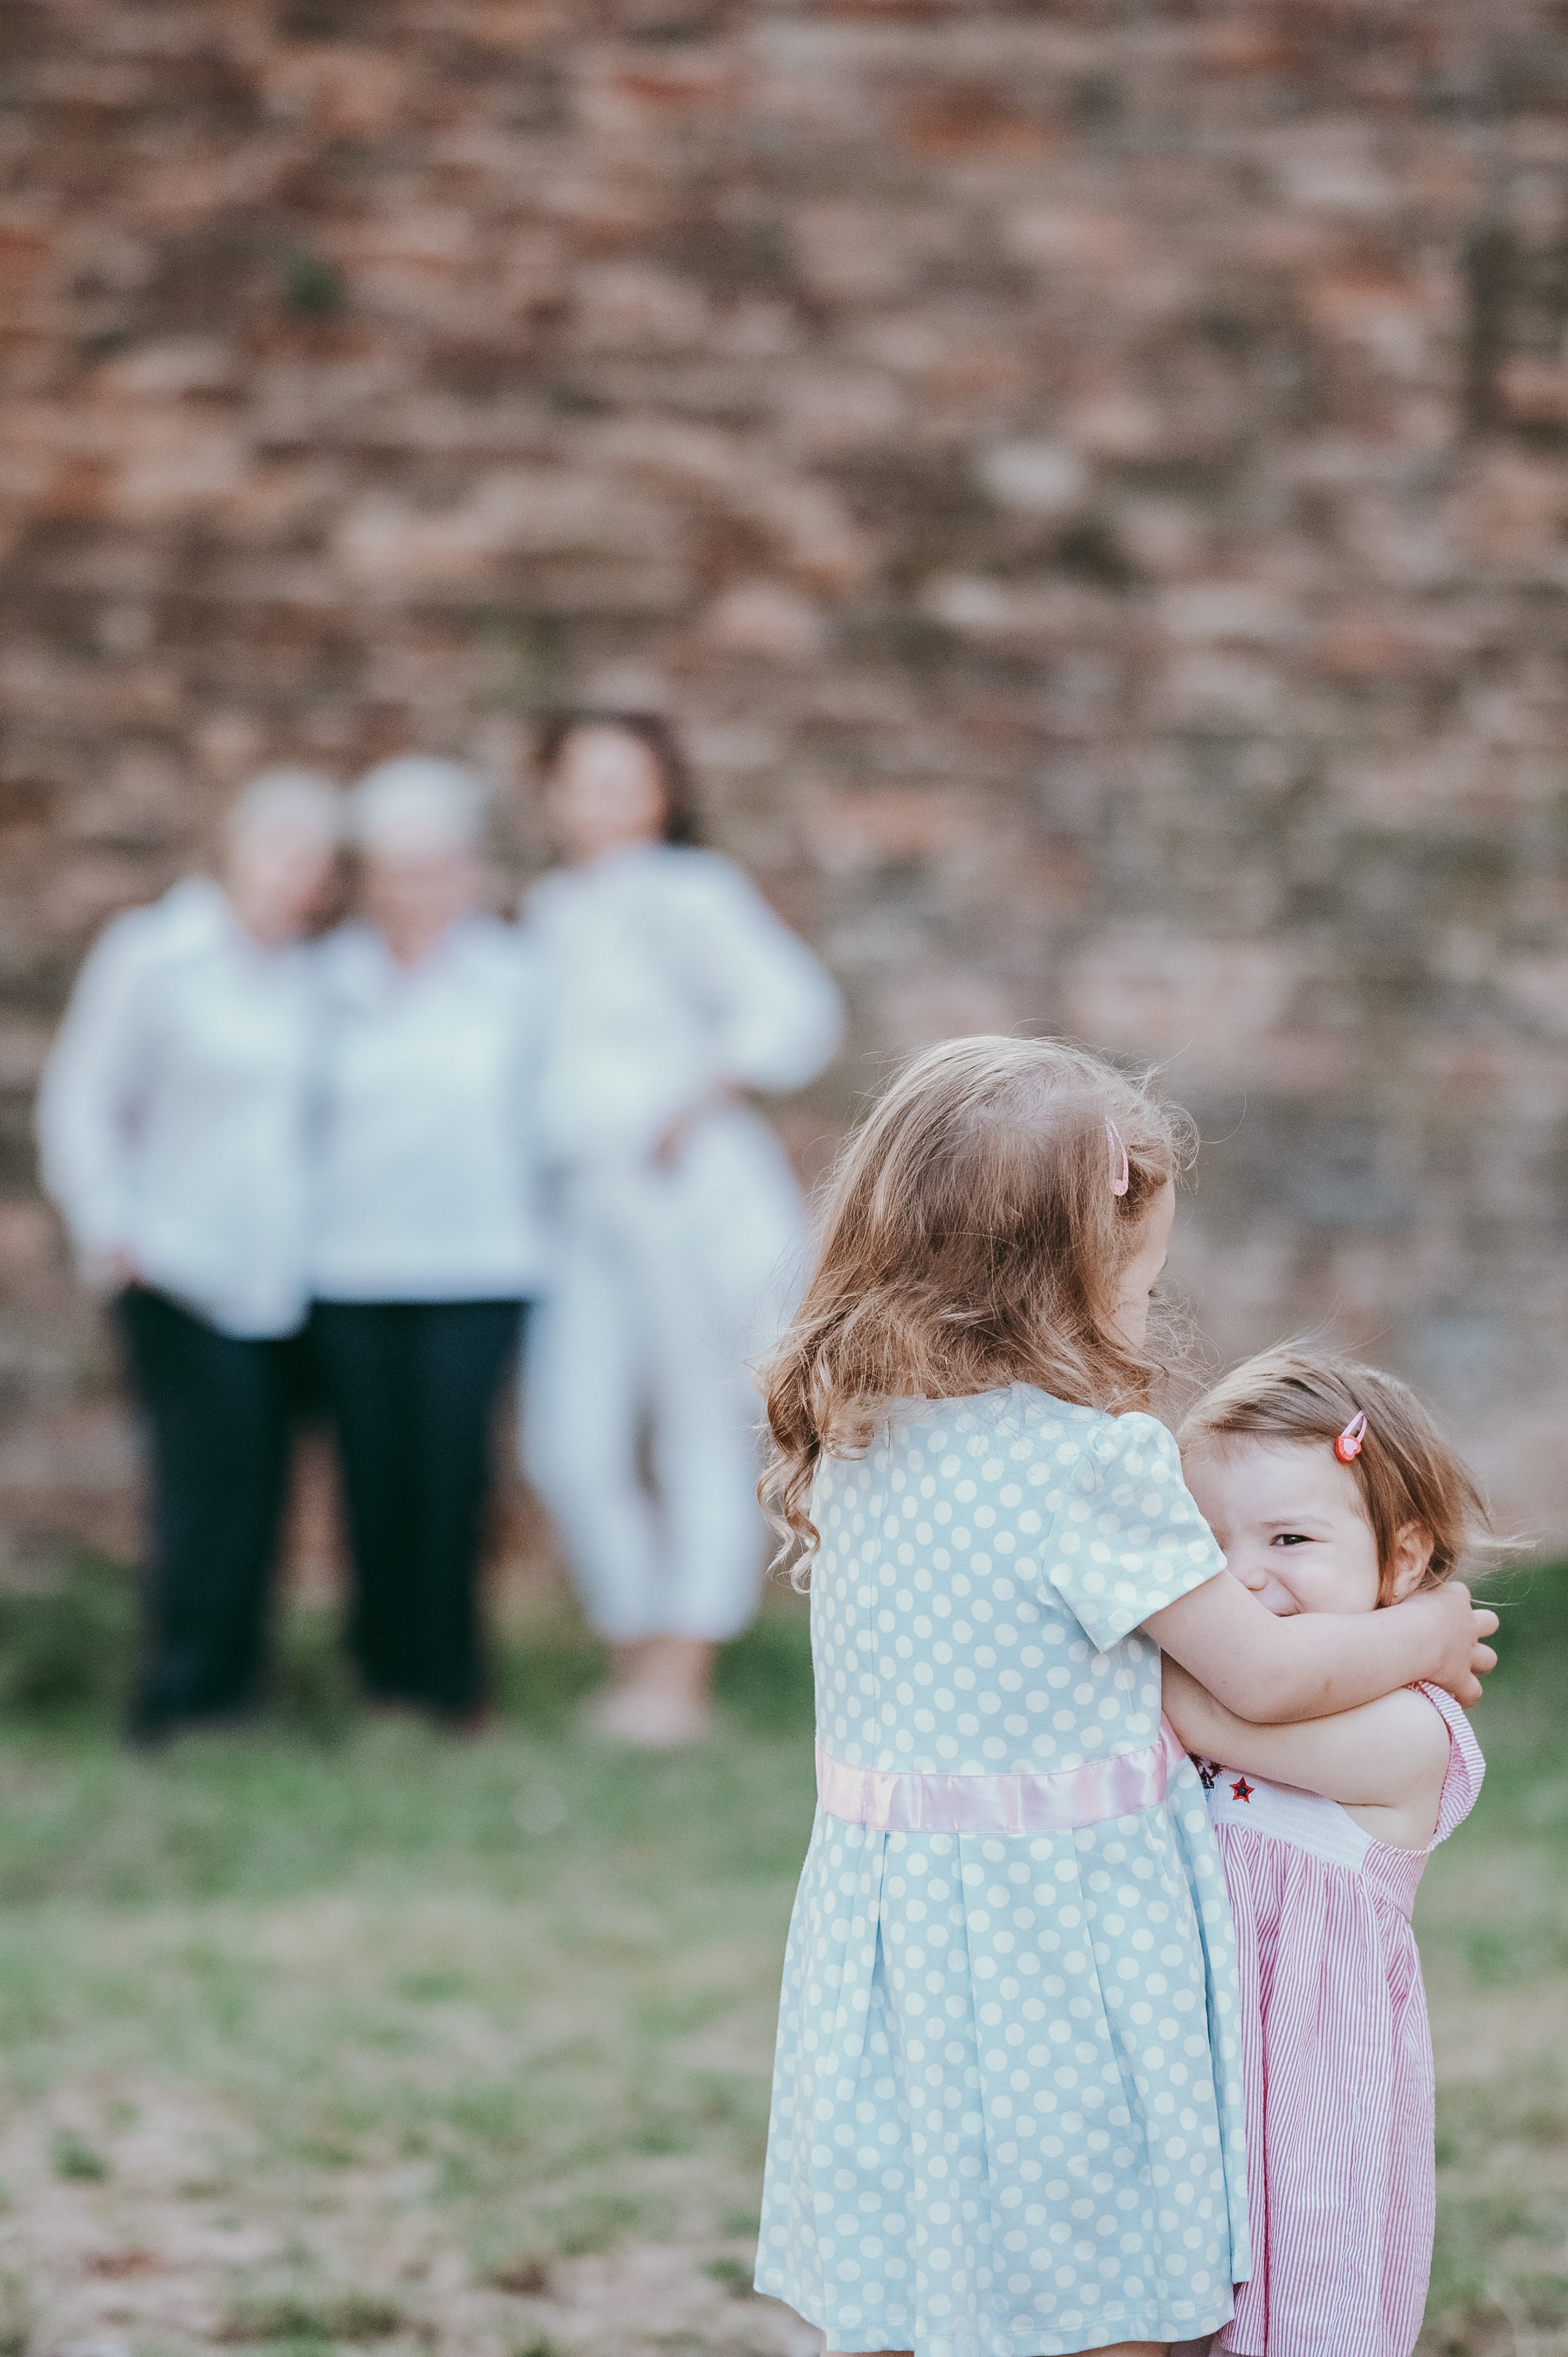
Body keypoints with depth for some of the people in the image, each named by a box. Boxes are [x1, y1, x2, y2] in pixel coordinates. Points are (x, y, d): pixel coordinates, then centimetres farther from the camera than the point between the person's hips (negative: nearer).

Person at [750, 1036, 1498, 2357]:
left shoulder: (856, 1442, 4)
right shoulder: (1094, 1459, -18)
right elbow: (1265, 1676, -10)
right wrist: (1426, 1637, 9)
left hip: (886, 1928, 7)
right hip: (1056, 1940, -7)